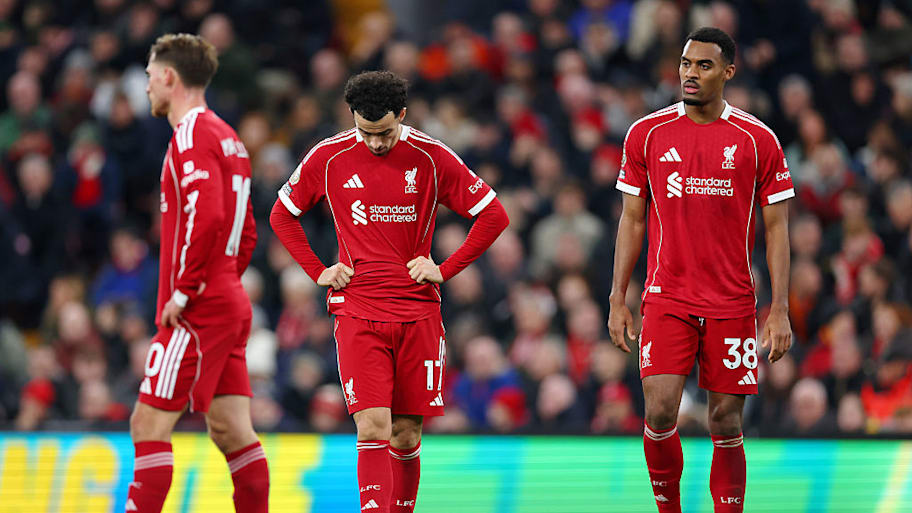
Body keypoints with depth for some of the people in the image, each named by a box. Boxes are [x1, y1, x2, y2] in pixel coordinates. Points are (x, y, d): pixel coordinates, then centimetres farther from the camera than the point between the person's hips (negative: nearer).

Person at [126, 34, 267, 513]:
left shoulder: (192, 135, -11)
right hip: (231, 305, 9)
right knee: (232, 432, 7)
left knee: (149, 426, -9)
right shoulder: (227, 137, 19)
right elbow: (246, 234, 24)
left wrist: (183, 291, -20)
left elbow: (206, 216, -25)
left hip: (198, 312, -9)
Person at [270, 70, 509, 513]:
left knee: (406, 434, 4)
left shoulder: (432, 158, -2)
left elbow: (493, 215, 5)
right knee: (373, 427, -14)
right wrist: (319, 272, 5)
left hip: (417, 311, 1)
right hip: (358, 313, -1)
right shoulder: (329, 158, 0)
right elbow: (282, 214, 16)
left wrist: (445, 271, 0)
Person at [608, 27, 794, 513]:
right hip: (666, 301, 0)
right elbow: (632, 221, 9)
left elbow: (776, 228, 2)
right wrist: (617, 300, 4)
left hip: (732, 305, 0)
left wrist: (780, 310, -4)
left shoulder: (757, 140, 0)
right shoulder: (647, 134, 3)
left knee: (725, 424, 1)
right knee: (660, 414, -11)